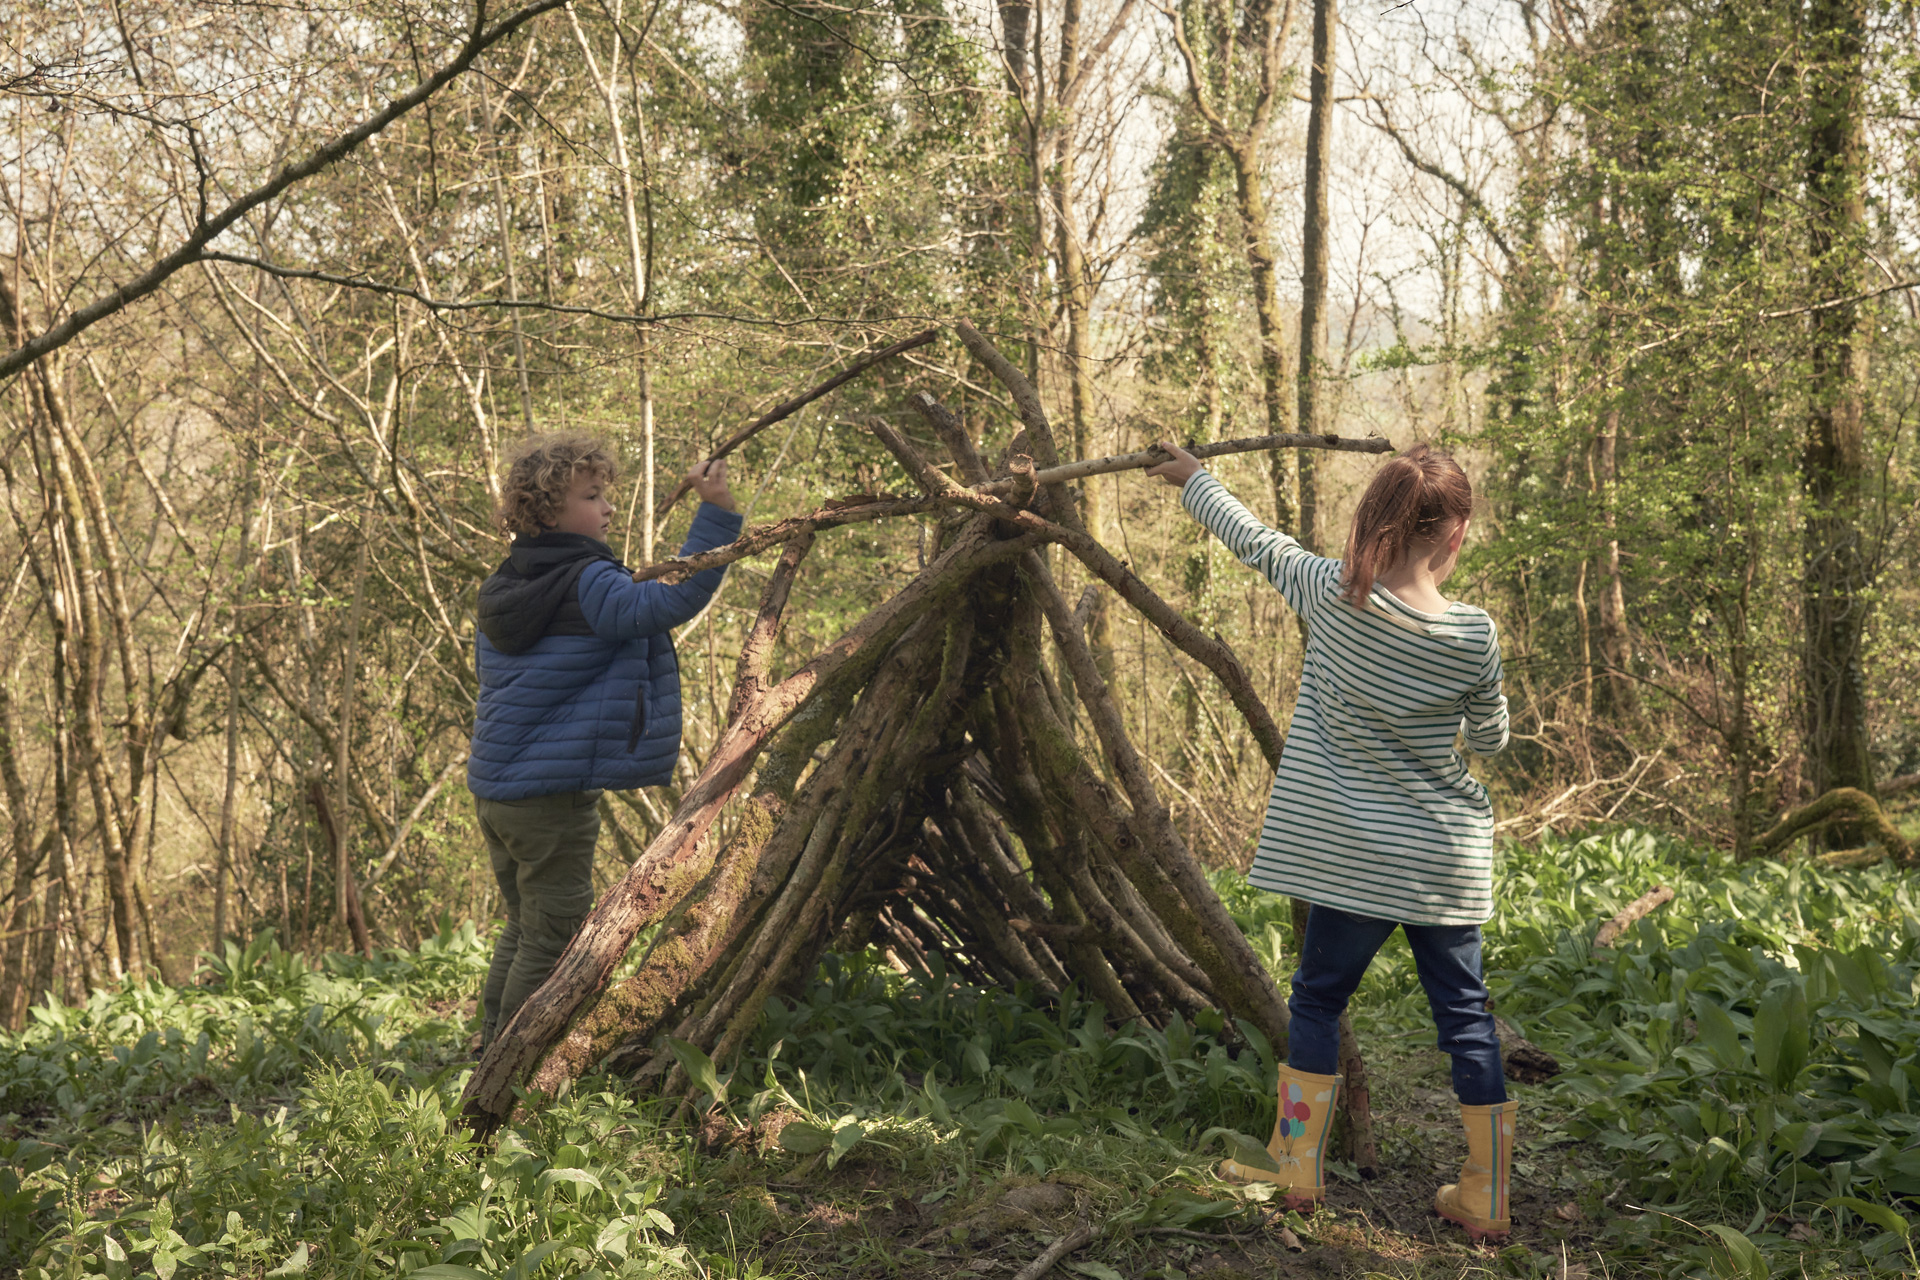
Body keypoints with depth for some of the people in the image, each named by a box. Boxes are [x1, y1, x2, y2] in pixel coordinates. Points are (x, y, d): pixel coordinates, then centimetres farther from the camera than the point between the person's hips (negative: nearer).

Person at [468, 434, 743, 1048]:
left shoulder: (502, 587, 11)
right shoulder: (585, 587, -16)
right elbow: (672, 601, -29)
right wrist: (716, 515, -29)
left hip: (497, 789, 9)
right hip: (555, 795, -9)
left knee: (523, 928, 20)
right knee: (552, 938, 0)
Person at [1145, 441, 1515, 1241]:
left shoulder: (1332, 595, -10)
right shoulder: (1474, 634, -9)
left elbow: (1255, 541, 7)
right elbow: (1491, 740, 5)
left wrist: (1190, 477, 23)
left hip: (1358, 856, -1)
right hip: (1448, 858, 1)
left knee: (1319, 997, 12)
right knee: (1463, 1012, 9)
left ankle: (1298, 1169, 20)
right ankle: (1486, 1198, 16)